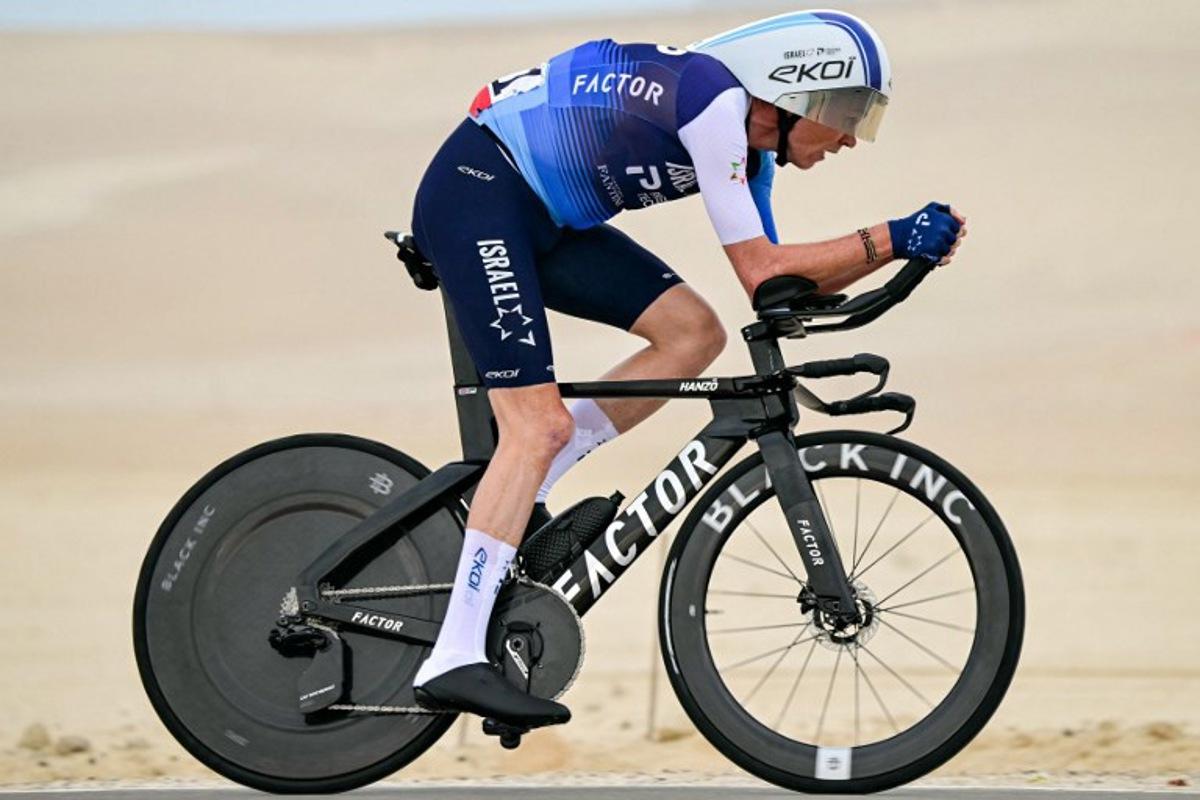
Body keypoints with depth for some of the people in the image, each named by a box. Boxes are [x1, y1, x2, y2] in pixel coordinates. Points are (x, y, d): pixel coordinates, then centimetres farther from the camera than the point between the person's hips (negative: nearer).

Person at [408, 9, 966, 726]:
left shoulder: (749, 151, 9)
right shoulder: (714, 97, -20)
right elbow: (759, 270, -20)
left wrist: (900, 248, 1)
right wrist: (890, 238, -17)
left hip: (546, 220, 10)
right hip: (476, 190, -10)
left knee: (694, 333, -2)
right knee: (541, 426, -17)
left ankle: (517, 496, 1)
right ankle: (454, 662, -20)